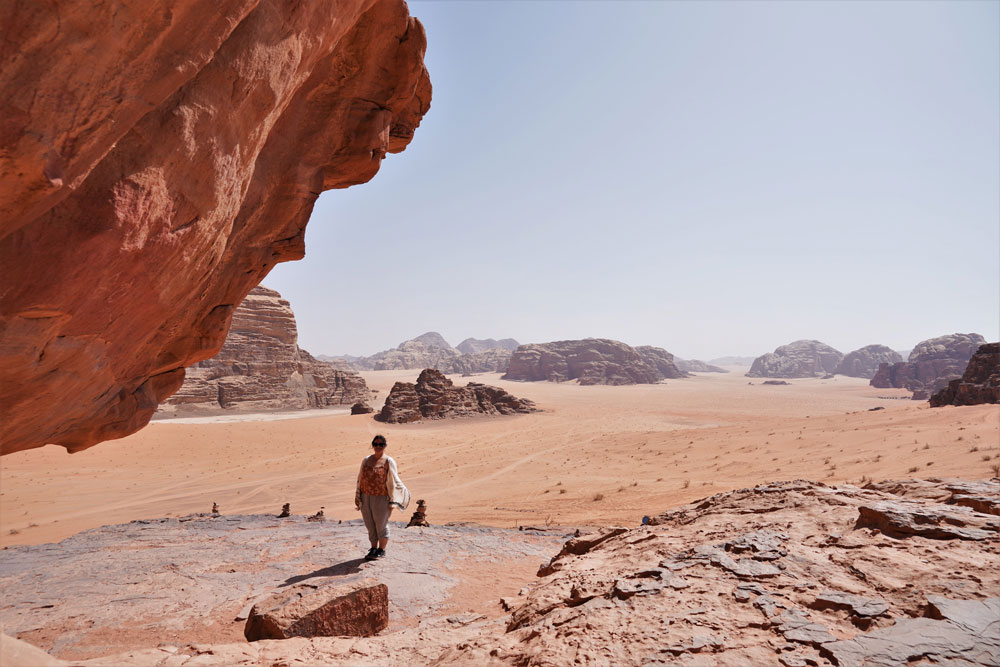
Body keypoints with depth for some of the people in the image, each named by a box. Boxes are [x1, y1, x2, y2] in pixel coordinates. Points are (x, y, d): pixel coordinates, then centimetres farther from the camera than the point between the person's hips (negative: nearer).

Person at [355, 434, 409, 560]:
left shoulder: (388, 461, -5)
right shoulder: (366, 460, 10)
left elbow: (393, 481, -5)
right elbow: (360, 479, 15)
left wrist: (392, 501, -8)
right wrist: (358, 498, 12)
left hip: (380, 498, -5)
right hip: (366, 497, 5)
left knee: (381, 525, 5)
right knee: (370, 525, 12)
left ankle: (381, 550, 20)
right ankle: (373, 548, 27)